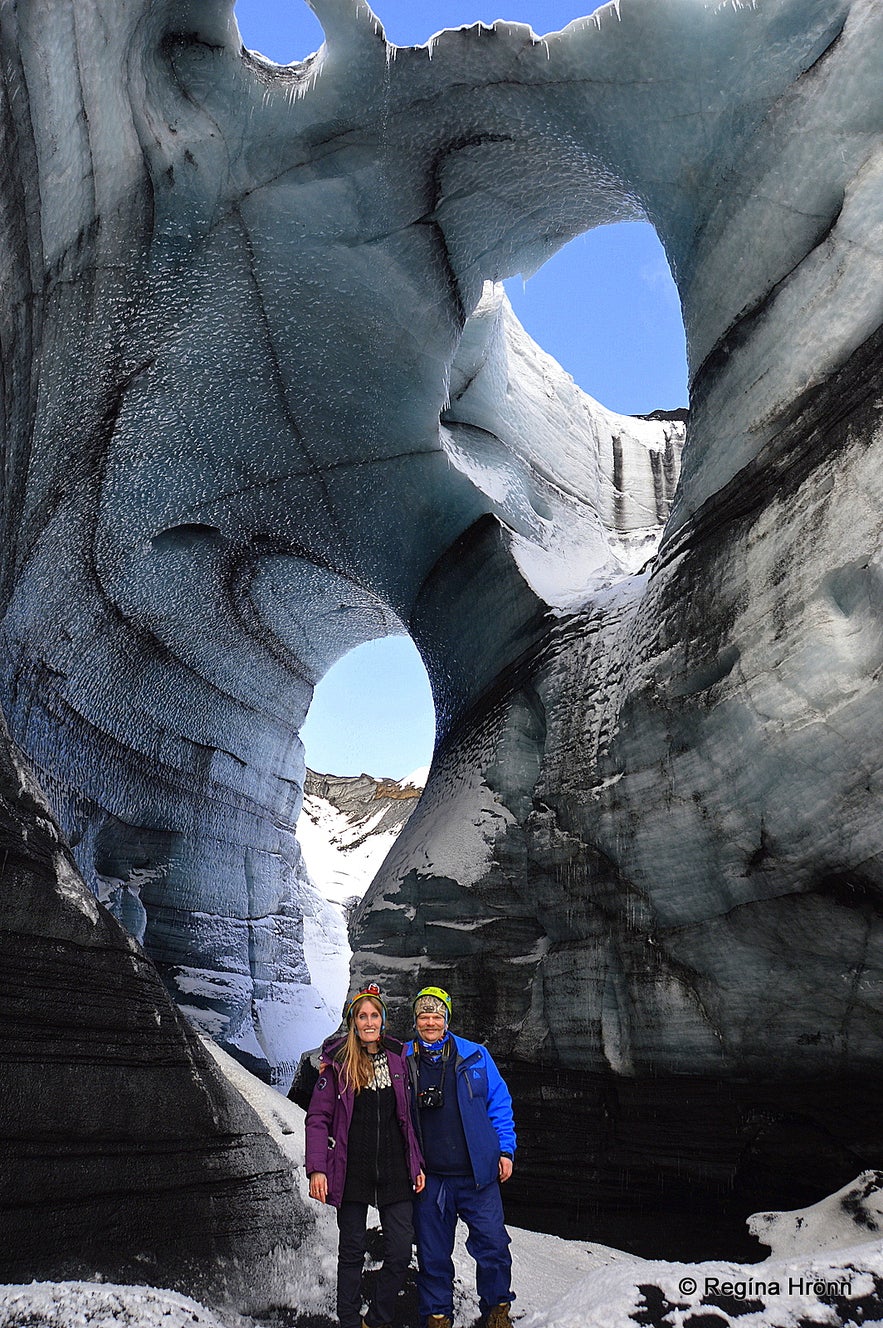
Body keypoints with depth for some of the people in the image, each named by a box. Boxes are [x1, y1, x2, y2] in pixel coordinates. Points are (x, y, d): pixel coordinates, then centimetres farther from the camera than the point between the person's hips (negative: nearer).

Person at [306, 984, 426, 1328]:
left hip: (395, 1172, 2)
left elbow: (409, 1116, 12)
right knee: (351, 1252, 8)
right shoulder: (338, 1062, -3)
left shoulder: (398, 1058, 5)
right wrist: (316, 1169, -11)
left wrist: (417, 1165, 9)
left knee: (400, 1254, 2)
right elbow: (318, 1117, -2)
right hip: (352, 1172, -2)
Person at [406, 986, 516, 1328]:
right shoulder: (403, 1061, 1)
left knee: (493, 1243, 3)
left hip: (478, 1172, 0)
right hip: (429, 1176, 0)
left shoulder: (474, 1056, 1)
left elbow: (499, 1104, 7)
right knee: (433, 1251, 10)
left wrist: (505, 1150, 4)